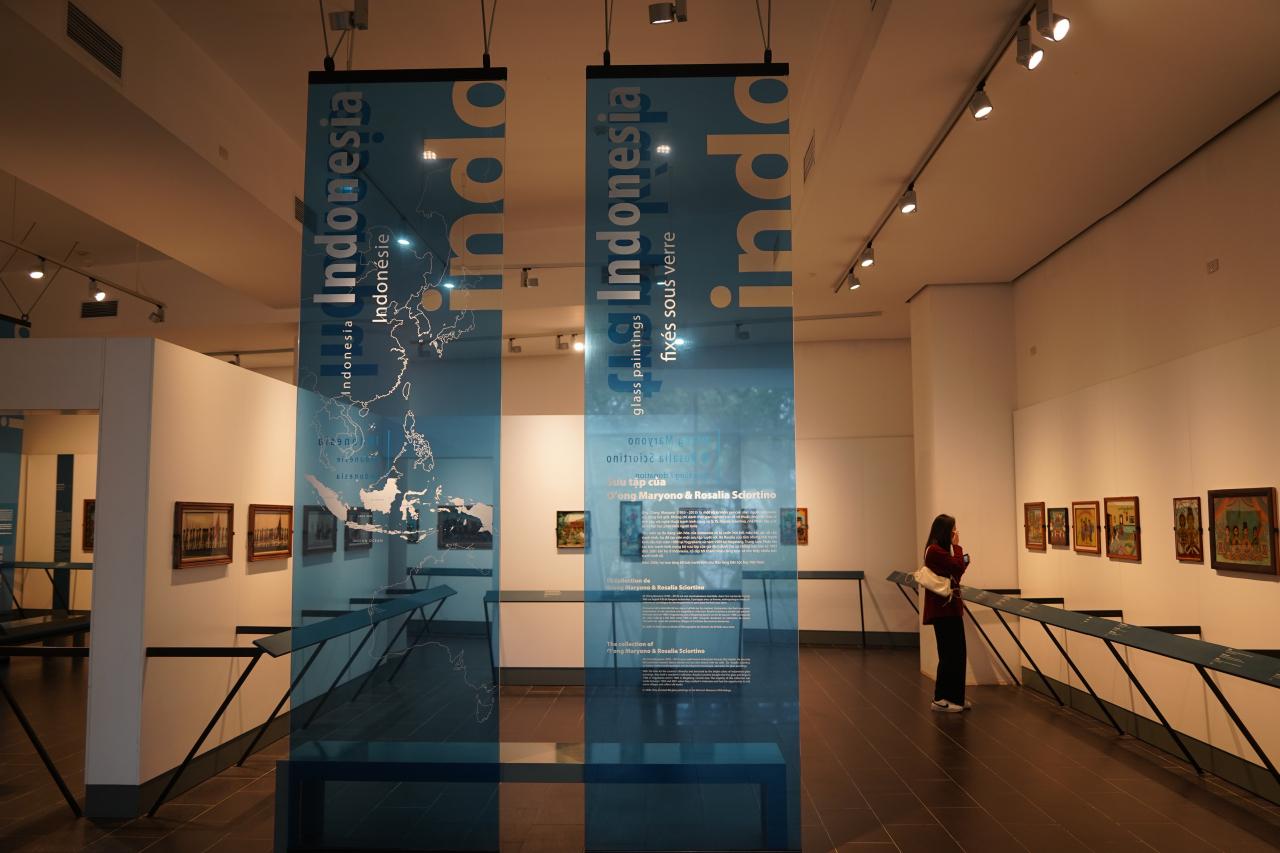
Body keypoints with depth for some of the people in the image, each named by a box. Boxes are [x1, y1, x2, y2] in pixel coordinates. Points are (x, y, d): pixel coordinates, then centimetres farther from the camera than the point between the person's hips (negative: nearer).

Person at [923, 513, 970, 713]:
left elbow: (953, 573, 11)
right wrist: (956, 545, -8)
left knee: (957, 653, 14)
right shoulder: (935, 550, -17)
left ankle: (955, 697, 22)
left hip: (949, 607, 10)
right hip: (943, 608, -10)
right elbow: (958, 567, -17)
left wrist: (959, 556, -3)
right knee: (949, 654, -4)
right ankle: (940, 699, 5)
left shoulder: (940, 550, 14)